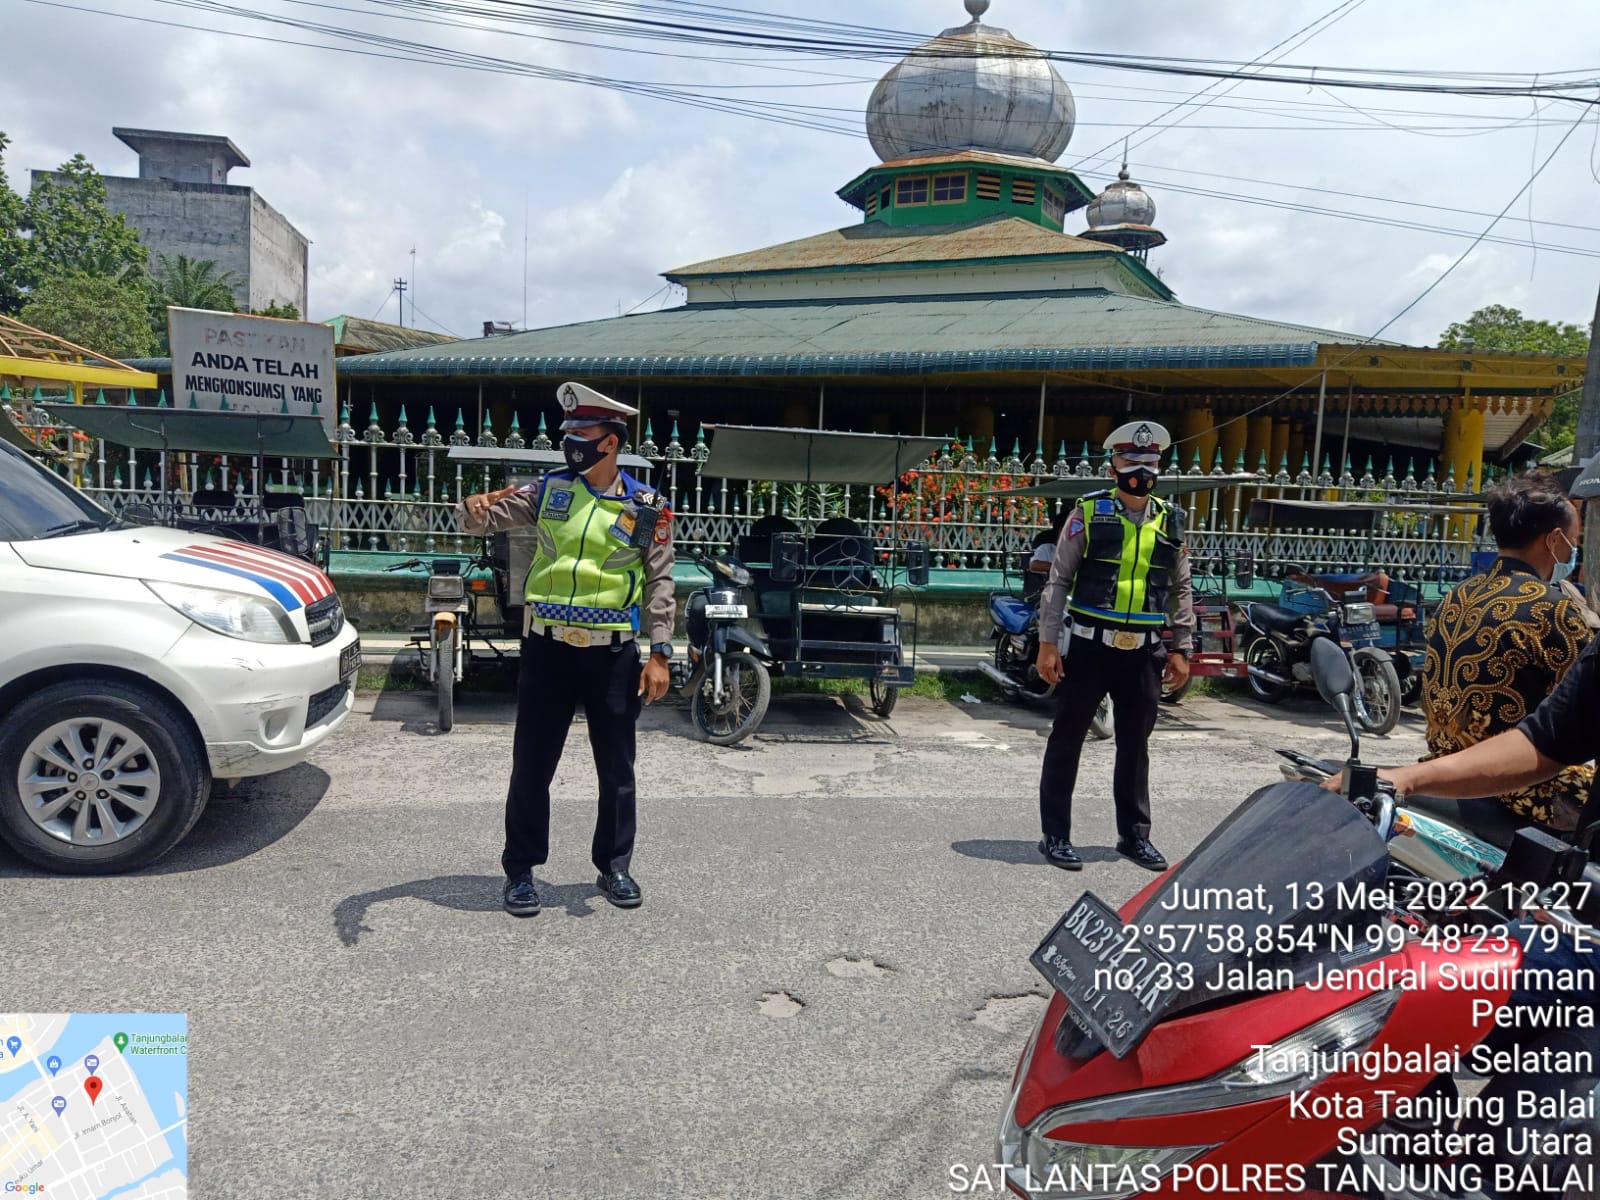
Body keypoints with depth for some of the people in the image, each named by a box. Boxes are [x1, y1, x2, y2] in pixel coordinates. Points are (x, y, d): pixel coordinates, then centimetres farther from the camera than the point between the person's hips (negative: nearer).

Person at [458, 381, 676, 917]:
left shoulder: (645, 506, -2)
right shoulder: (549, 489, 3)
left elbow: (659, 583, 0)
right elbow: (481, 521, 3)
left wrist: (659, 654, -5)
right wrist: (474, 508, -22)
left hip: (613, 653, -1)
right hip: (548, 649, 1)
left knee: (617, 768, 10)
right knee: (531, 765, 7)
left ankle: (614, 866, 28)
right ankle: (521, 870, 23)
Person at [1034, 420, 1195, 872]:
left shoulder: (1170, 521, 8)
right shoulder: (1089, 512, -3)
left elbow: (1181, 590, 14)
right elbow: (1058, 581, -4)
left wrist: (1181, 649, 9)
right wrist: (1048, 643, -9)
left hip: (1143, 651, 4)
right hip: (1090, 645, -4)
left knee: (1135, 745, 14)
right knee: (1067, 738, 3)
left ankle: (1135, 834, 27)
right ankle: (1055, 834, 13)